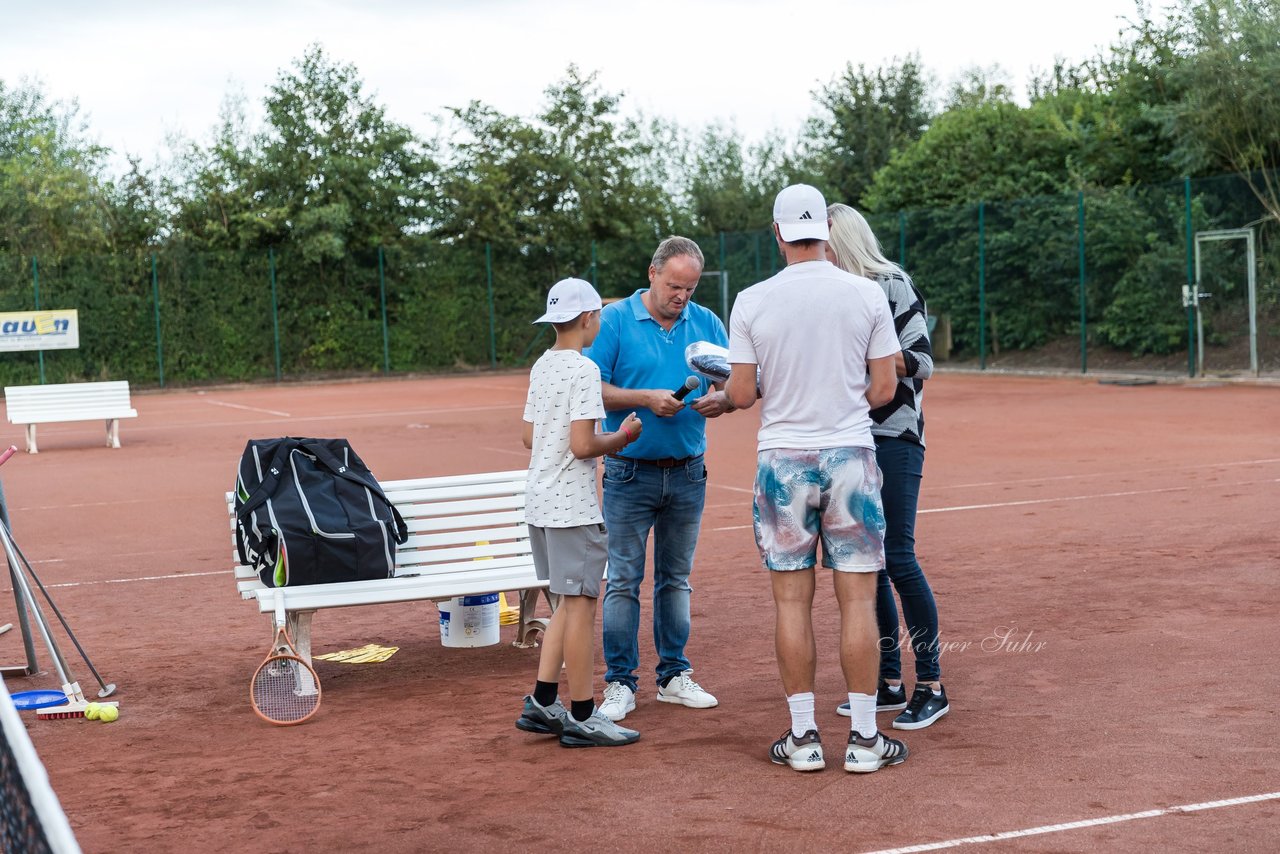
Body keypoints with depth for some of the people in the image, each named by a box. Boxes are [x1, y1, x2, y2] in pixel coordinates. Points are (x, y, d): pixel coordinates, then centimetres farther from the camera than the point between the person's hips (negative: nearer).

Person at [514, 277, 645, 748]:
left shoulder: (541, 366, 12)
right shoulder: (584, 369, -14)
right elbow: (583, 445, -20)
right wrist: (621, 438, -3)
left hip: (539, 503, 9)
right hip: (572, 506, -9)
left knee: (572, 603, 18)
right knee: (581, 605, -2)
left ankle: (542, 703, 18)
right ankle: (581, 717, 4)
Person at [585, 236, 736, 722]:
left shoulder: (707, 324, 6)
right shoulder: (614, 320, -5)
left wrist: (720, 400, -16)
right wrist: (646, 398, -20)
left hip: (688, 473, 4)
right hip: (631, 472, -3)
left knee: (676, 577, 13)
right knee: (623, 581, -1)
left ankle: (674, 675, 22)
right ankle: (620, 683, 6)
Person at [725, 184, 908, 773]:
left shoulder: (752, 302, -4)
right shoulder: (868, 295, -2)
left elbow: (740, 395, -2)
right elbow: (883, 388, 0)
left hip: (782, 459, 0)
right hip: (851, 456, 0)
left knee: (792, 601, 7)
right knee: (857, 599, 4)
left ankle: (804, 737, 11)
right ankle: (863, 738, 8)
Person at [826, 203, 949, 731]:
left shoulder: (892, 285, -7)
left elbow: (920, 363, -12)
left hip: (894, 437, -7)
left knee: (897, 559, -9)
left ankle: (931, 686, 0)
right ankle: (890, 683, 17)